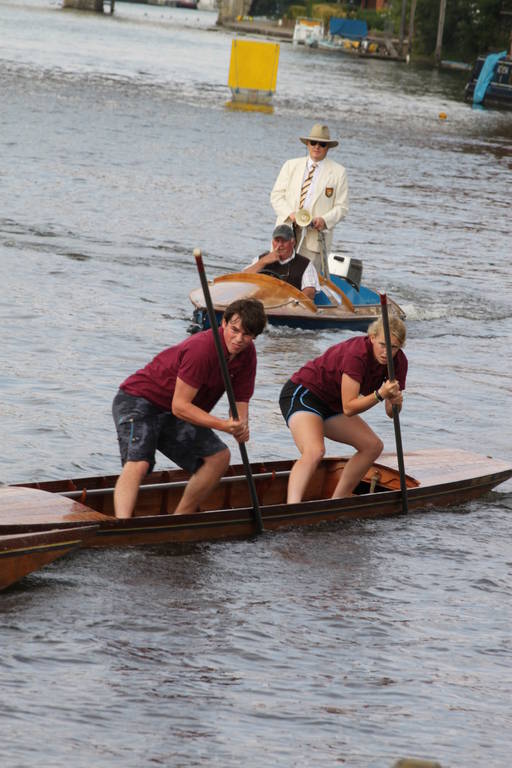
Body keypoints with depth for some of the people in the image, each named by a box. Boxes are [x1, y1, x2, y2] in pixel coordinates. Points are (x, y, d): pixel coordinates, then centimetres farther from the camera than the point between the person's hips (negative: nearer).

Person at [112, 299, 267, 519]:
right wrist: (222, 425, -38)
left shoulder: (246, 354, -3)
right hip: (138, 401, -8)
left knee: (219, 457, -3)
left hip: (174, 417, 9)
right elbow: (180, 405, -28)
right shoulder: (203, 348, -29)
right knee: (138, 463, -30)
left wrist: (240, 426, -24)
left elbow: (240, 401, 0)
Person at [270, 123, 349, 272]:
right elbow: (276, 195, 10)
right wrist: (290, 214, -9)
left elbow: (342, 207, 5)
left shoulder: (338, 172, 6)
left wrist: (324, 220, -14)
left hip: (315, 236, -2)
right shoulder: (291, 166, 14)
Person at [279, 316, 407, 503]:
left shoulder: (398, 362, -7)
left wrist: (395, 401, -26)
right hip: (302, 394, -9)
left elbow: (391, 413, -4)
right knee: (314, 451, -32)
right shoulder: (356, 354, -29)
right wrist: (379, 395, -42)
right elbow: (348, 408, -31)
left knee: (373, 446, 4)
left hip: (331, 404, 9)